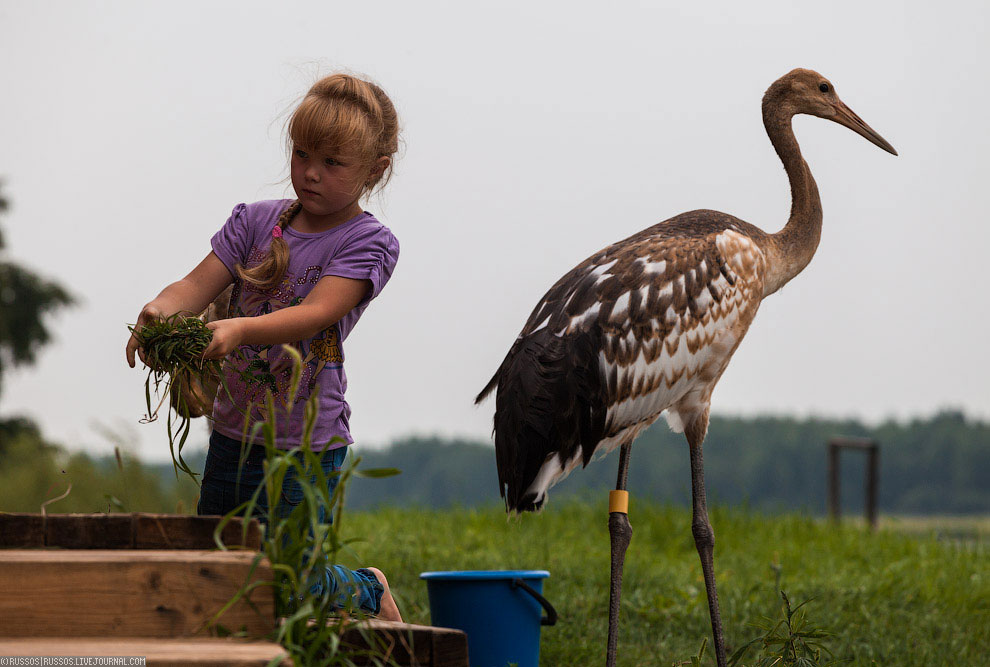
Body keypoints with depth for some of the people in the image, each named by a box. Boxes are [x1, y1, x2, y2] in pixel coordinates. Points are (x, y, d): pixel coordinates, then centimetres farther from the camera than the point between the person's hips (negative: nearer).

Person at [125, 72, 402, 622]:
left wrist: (239, 328, -40)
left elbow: (316, 313, -23)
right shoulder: (255, 221, 5)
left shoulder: (368, 242, -9)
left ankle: (366, 591, 28)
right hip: (232, 435, 5)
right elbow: (198, 284, -4)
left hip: (306, 449, -5)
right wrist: (162, 307, -28)